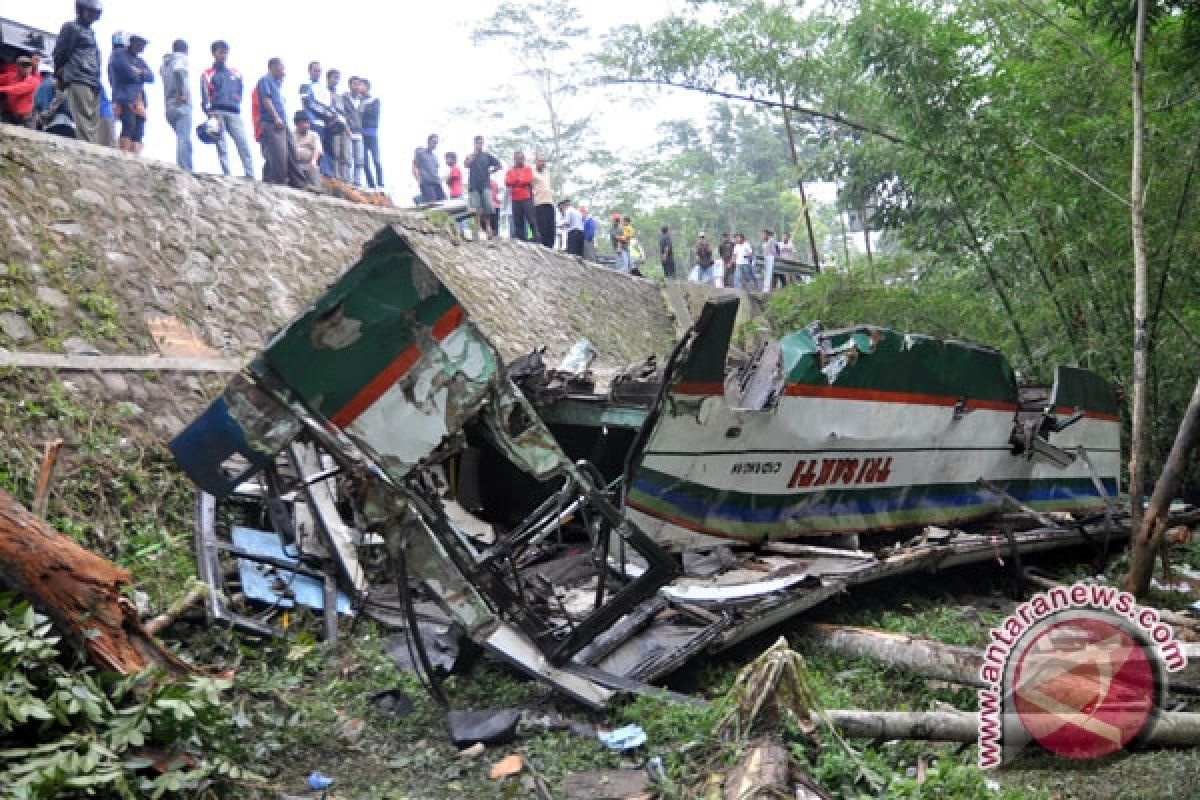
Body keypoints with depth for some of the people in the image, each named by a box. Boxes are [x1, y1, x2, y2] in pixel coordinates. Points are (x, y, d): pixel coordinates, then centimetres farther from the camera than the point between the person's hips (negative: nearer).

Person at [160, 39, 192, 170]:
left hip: (169, 106, 7)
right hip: (182, 104, -7)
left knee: (182, 138, 12)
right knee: (184, 139, -14)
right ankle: (186, 170, -23)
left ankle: (182, 169, 7)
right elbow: (178, 71, -20)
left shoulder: (165, 62, 23)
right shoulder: (181, 58, 0)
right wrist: (182, 93, -18)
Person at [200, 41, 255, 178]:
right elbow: (205, 95, 0)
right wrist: (209, 111, -13)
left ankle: (251, 177, -17)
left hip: (234, 113, 2)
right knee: (221, 146, -5)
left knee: (244, 145, -11)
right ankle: (227, 176, -8)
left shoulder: (236, 74, 22)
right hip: (217, 113, -2)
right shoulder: (208, 74, 12)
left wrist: (236, 105, 7)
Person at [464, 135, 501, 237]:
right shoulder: (471, 156, 10)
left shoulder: (487, 156, 12)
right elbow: (466, 164, -12)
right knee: (477, 209, -2)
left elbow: (499, 166, 13)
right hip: (474, 185, 0)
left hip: (485, 185, 0)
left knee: (488, 207, -9)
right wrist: (474, 153, -10)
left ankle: (488, 227, 1)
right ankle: (478, 227, 2)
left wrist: (490, 171, 6)